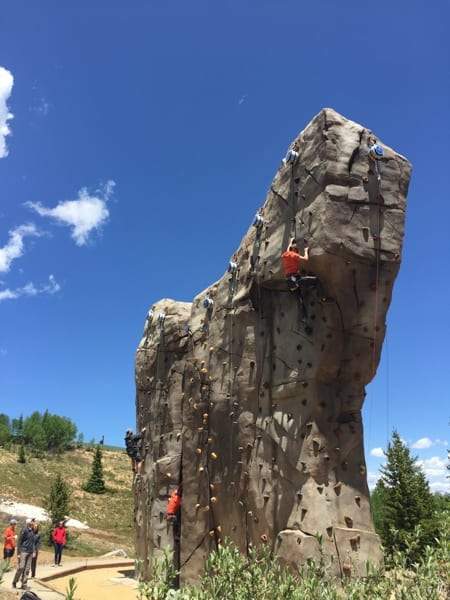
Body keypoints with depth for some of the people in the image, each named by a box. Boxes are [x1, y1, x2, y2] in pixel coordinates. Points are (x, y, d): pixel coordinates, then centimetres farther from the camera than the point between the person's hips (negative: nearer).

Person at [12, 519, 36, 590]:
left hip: (30, 552, 6)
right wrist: (18, 553, -10)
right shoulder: (24, 530, -10)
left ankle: (24, 584, 12)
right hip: (23, 551, -6)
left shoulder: (32, 531, 9)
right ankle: (14, 582, 13)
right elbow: (19, 542, -8)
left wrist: (33, 552, 13)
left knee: (27, 569, 6)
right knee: (21, 567, -6)